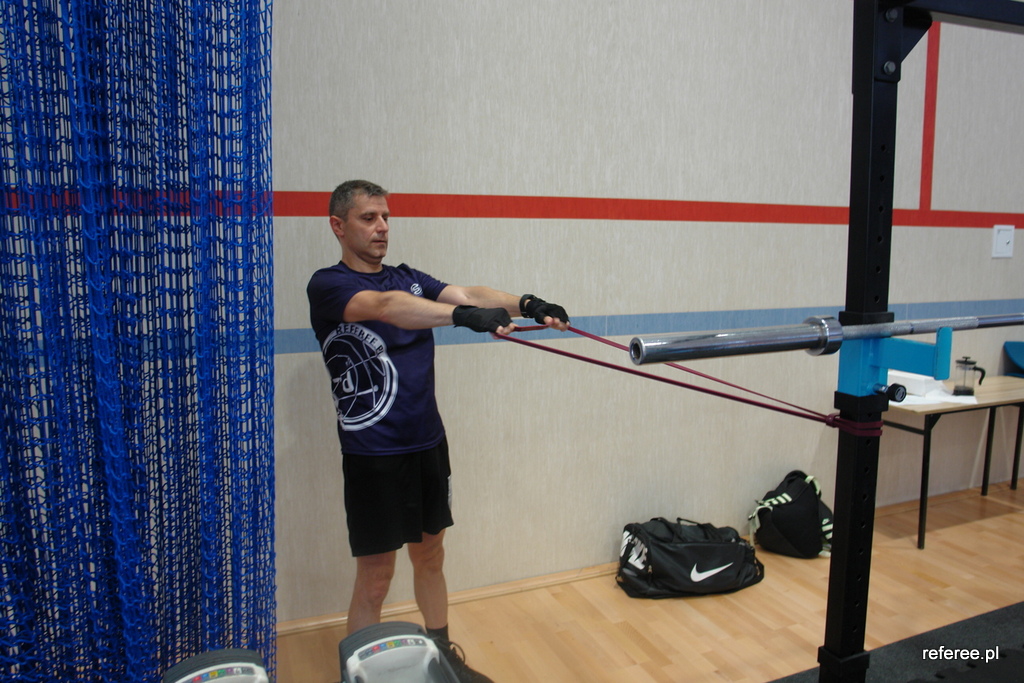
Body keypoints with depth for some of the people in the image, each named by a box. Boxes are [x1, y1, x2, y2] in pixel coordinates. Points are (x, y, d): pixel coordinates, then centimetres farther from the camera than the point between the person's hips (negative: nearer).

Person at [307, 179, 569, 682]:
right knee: (375, 578, 3)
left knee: (430, 557, 19)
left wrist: (523, 303, -25)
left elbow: (464, 293, -7)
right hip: (374, 454, -6)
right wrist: (465, 316, -43)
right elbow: (385, 307, -29)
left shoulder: (409, 278, 10)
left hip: (428, 442, 6)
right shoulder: (327, 286, -9)